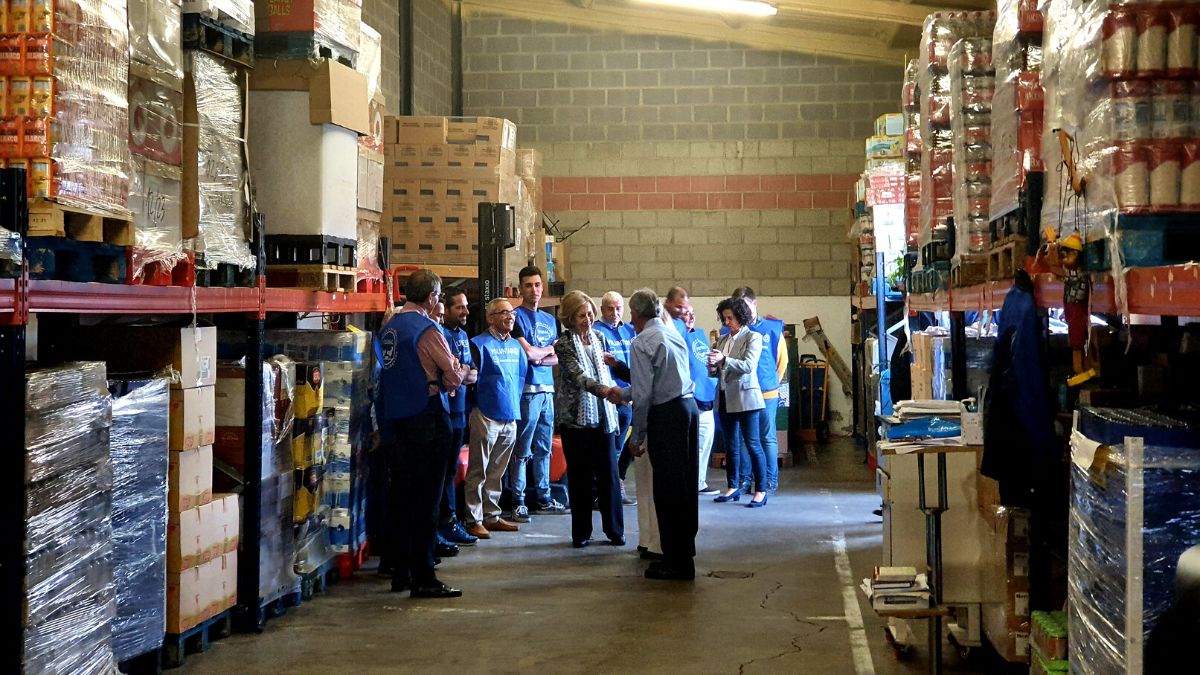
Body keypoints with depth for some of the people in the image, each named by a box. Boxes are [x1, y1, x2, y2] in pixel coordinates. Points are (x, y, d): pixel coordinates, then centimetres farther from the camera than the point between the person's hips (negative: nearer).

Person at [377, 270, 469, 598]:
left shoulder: (388, 327, 10)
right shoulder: (426, 329, -13)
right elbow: (454, 375, -12)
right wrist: (463, 372, 11)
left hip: (394, 420, 8)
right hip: (425, 419, -8)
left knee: (400, 496, 13)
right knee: (425, 500, -4)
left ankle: (399, 573, 20)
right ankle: (423, 578, -3)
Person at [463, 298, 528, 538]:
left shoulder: (516, 346, 14)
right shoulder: (480, 344, -8)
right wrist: (479, 404, -7)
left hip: (510, 417, 7)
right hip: (487, 417, -7)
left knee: (497, 472, 13)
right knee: (478, 472, -2)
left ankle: (492, 516, 21)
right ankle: (474, 521, 1)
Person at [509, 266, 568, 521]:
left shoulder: (550, 320, 19)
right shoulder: (517, 316, -3)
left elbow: (557, 358, 14)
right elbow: (527, 352, -13)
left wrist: (540, 358, -6)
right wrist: (549, 350, 4)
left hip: (547, 389, 7)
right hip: (527, 389, -7)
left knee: (544, 448, 11)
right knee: (522, 450, -5)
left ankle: (543, 498, 19)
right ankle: (518, 502, -2)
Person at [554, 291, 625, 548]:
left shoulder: (600, 339, 9)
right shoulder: (564, 345, -8)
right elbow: (578, 376, -21)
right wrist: (603, 389, -36)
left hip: (603, 417, 4)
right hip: (576, 418, -4)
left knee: (609, 474, 3)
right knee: (580, 477, 3)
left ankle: (614, 530, 12)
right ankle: (581, 532, 12)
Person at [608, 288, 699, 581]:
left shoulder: (642, 342, -10)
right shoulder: (674, 334, 15)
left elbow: (644, 394, -13)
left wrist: (636, 437, -7)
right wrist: (623, 394, 38)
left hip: (666, 415, -8)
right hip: (688, 407, 8)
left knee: (667, 490, -3)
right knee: (685, 485, 15)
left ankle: (676, 563, 1)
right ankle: (685, 551, 25)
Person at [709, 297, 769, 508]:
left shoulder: (752, 338, -4)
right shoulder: (723, 340, 14)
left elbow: (748, 365, -17)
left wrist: (724, 359, -25)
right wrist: (713, 368, -5)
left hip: (745, 397, -7)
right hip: (725, 398, 7)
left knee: (752, 444, -6)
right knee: (731, 445, 11)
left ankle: (761, 490, -3)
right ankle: (733, 487, 19)